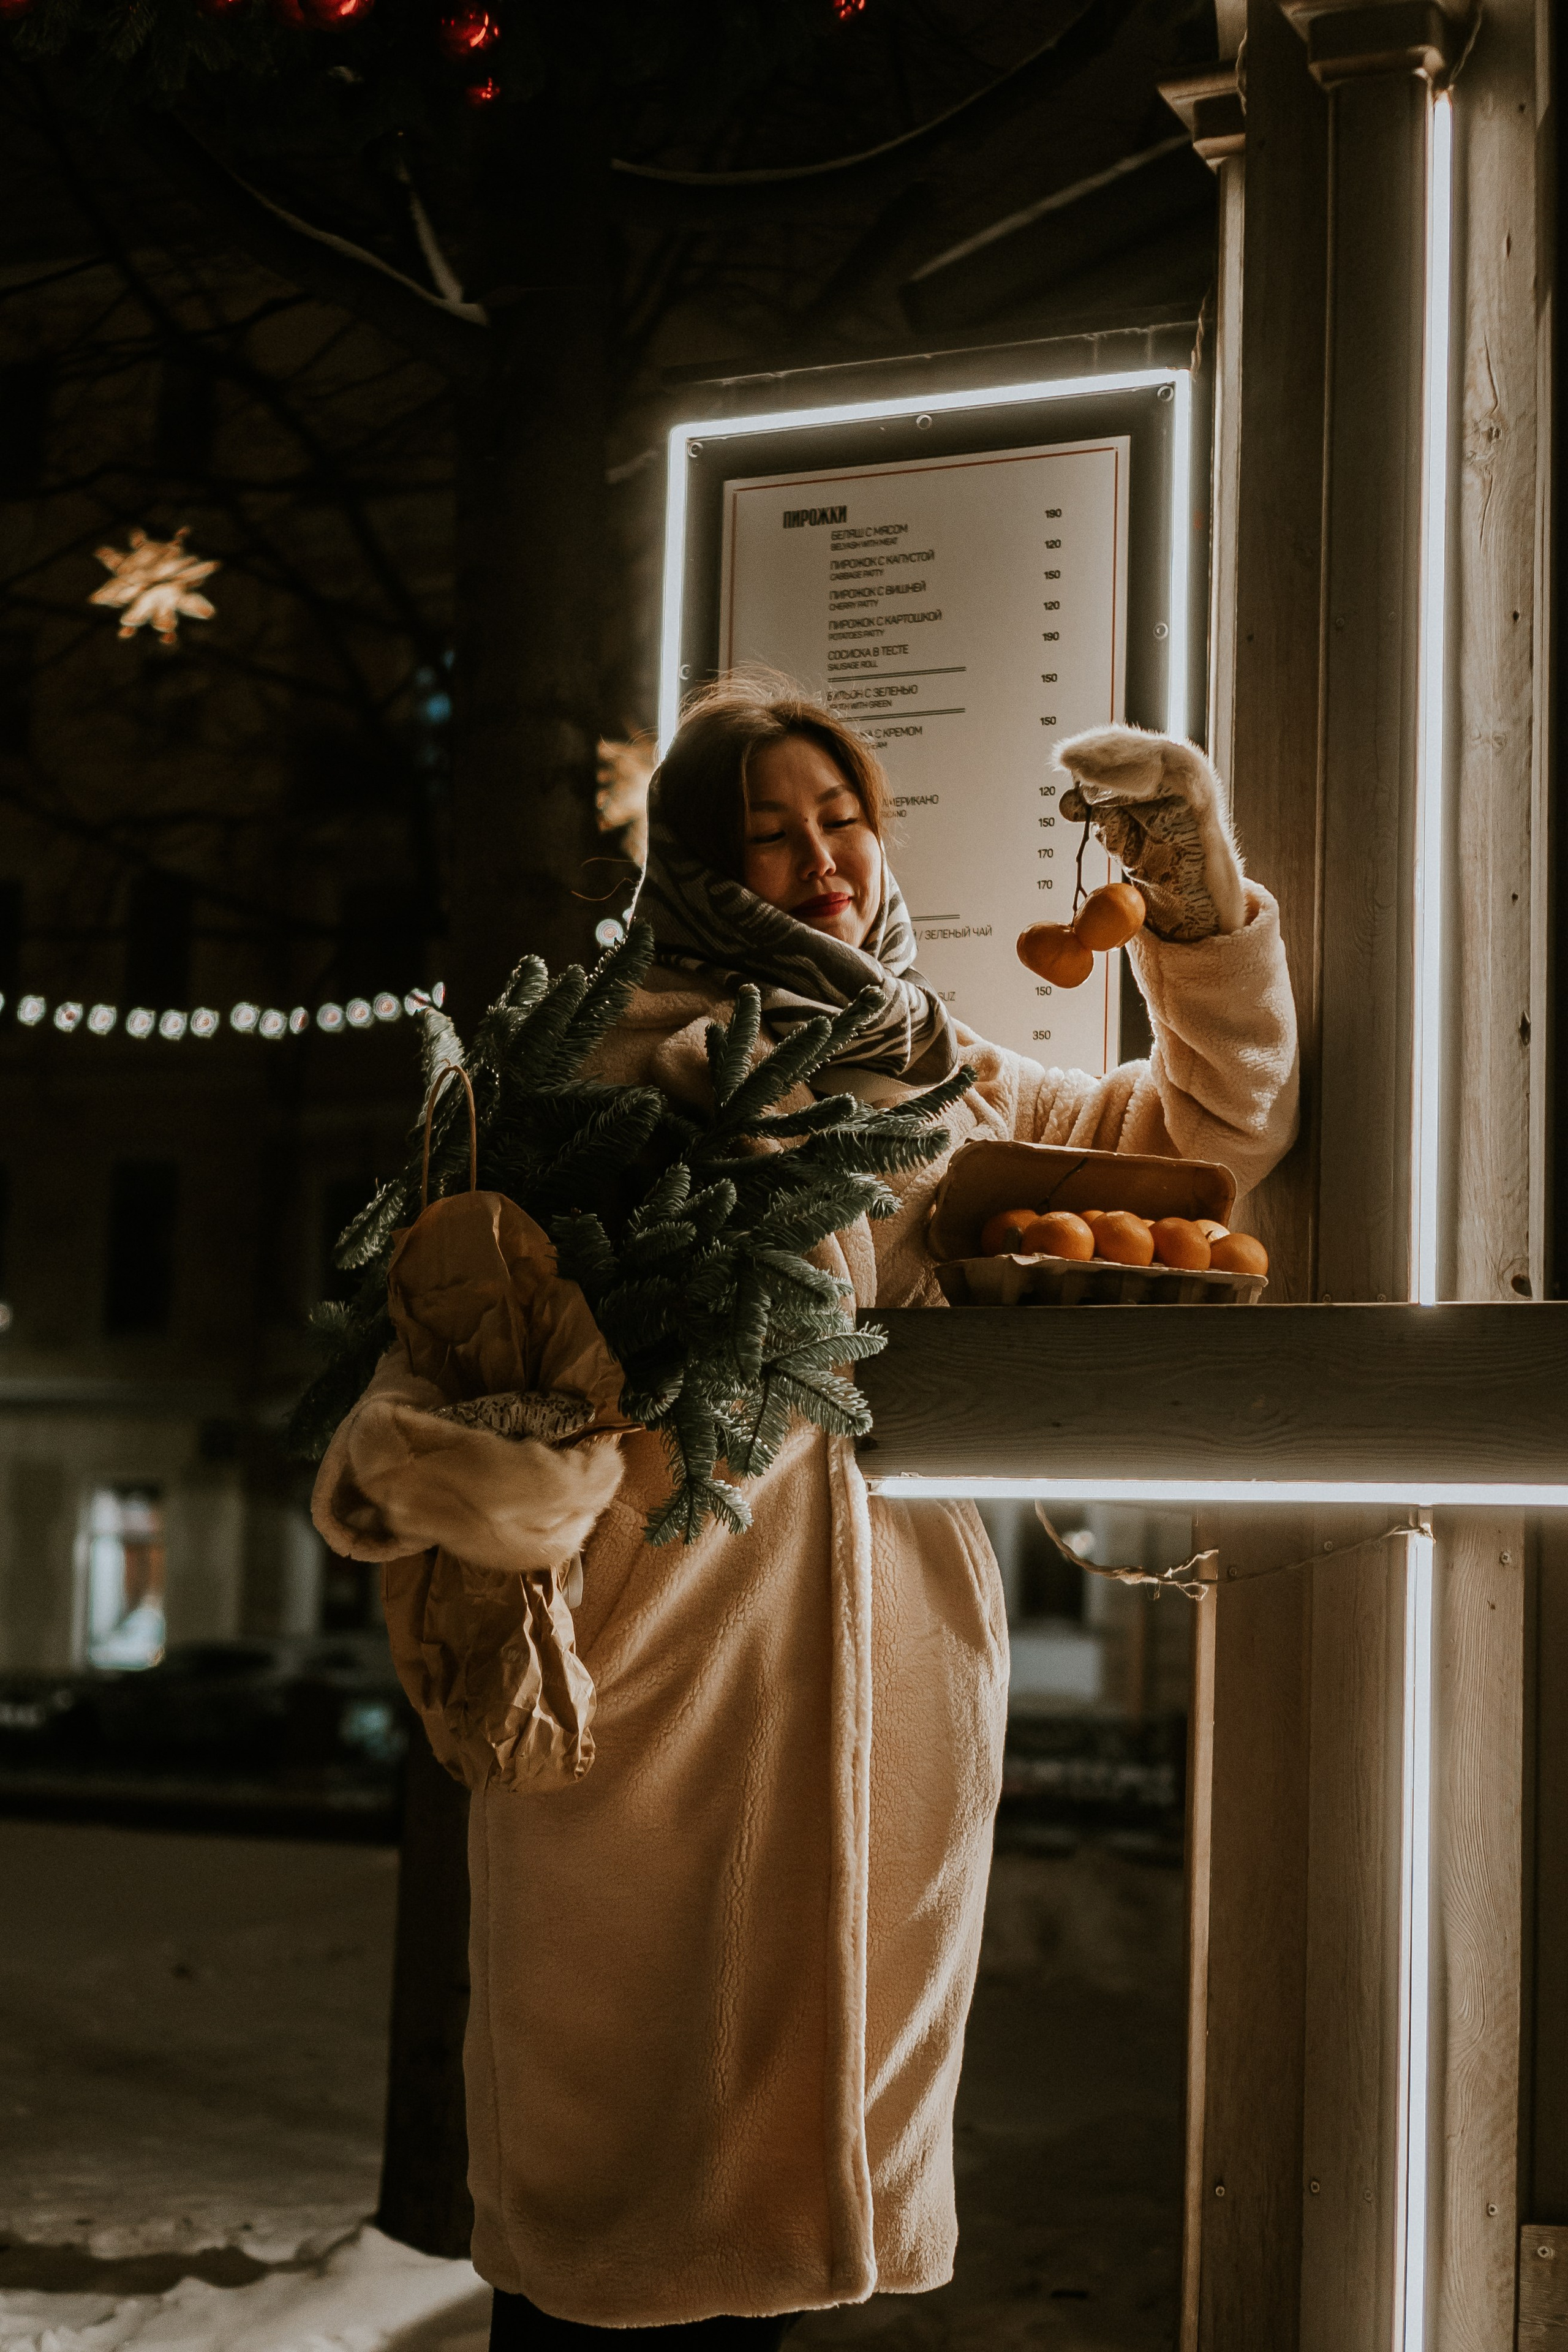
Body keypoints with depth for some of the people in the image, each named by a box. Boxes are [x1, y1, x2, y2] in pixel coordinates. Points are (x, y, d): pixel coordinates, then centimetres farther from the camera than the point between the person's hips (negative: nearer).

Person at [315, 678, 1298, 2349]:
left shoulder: (946, 1082, 18)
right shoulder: (611, 1063, 2)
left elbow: (1217, 1125, 23)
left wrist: (1195, 892, 11)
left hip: (888, 1692, 5)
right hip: (653, 1677, -4)